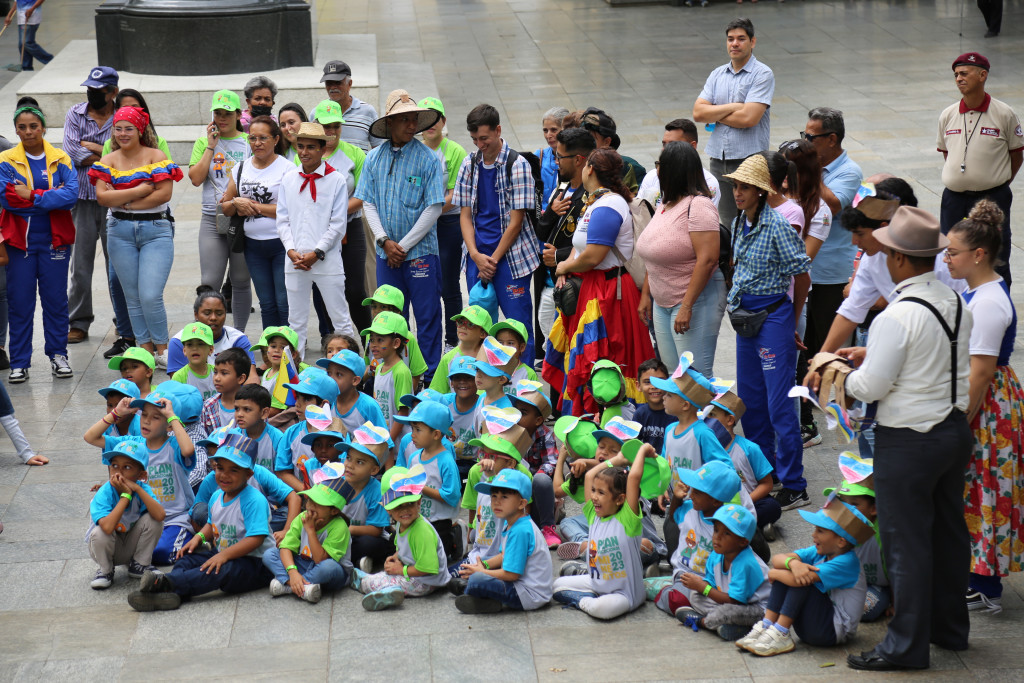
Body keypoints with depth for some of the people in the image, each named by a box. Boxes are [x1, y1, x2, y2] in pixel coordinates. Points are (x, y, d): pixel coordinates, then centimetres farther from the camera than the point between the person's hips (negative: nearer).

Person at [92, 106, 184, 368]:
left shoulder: (156, 156, -1)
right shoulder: (108, 161, 7)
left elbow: (164, 193, -12)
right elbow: (102, 197, -6)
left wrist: (124, 201, -10)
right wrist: (140, 190, -13)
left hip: (156, 230, -3)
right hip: (120, 232, 4)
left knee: (151, 296, -12)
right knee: (133, 297, 7)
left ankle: (162, 348, 5)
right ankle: (145, 348, 18)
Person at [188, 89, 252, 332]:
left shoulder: (249, 142, 6)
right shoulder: (204, 142, 8)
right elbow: (196, 178, -5)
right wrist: (211, 146, -6)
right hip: (212, 219, 0)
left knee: (241, 281, 7)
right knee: (210, 282, -6)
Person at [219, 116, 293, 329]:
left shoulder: (287, 168, -7)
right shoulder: (242, 168, 11)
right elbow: (225, 208, 16)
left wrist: (253, 206, -13)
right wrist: (236, 203, -7)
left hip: (281, 243, -6)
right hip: (253, 245, 6)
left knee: (285, 304, -6)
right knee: (267, 304, 11)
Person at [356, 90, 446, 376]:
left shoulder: (427, 158, -5)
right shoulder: (374, 158, 6)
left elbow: (434, 208, -8)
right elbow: (368, 203, 6)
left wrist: (403, 246, -10)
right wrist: (385, 241, -8)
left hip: (421, 252, -3)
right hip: (386, 253, 3)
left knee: (427, 317, -1)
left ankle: (430, 378, 6)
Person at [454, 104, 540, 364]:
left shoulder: (517, 165, -7)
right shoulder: (470, 164, 8)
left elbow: (516, 221, -9)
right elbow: (465, 214, 7)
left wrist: (493, 260, -9)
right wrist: (476, 255, -7)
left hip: (511, 256, -5)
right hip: (477, 257, 5)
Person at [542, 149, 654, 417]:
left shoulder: (607, 208, -20)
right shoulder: (597, 202, 15)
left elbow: (592, 257, -26)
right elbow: (581, 244, 19)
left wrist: (565, 267, -8)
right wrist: (565, 270, 1)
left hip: (607, 294, -11)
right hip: (592, 289, 11)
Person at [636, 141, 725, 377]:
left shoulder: (698, 205, -16)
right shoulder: (665, 204, 12)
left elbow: (707, 259, -23)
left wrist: (687, 306, -25)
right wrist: (646, 294, 17)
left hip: (695, 299, -9)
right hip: (662, 302, 9)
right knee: (672, 374, 12)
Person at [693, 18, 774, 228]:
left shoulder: (762, 74, -5)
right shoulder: (717, 75, 13)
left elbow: (748, 118, -16)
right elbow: (698, 112, 2)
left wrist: (714, 114, -3)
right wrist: (733, 107, -8)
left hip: (749, 158, -6)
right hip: (718, 159, 6)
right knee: (727, 224, 9)